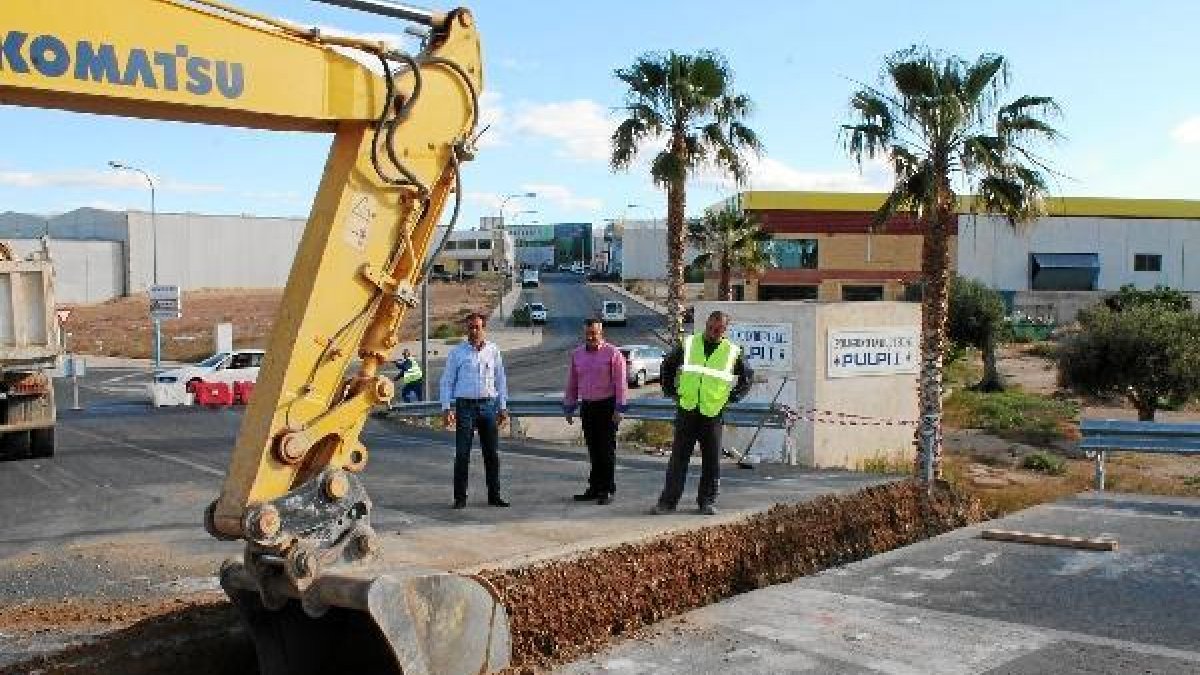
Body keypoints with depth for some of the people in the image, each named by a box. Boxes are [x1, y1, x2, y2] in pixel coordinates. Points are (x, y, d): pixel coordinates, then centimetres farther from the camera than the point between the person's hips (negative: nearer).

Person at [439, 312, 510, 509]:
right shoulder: (457, 352, 3)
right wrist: (446, 408, -4)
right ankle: (460, 497, 2)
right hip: (465, 405, -2)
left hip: (489, 405, 2)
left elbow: (500, 380, 14)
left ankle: (494, 495, 15)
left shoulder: (493, 351, 9)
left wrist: (503, 407, 11)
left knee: (492, 453, 6)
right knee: (462, 453, -4)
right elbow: (447, 381, 5)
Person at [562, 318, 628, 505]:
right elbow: (571, 384, 16)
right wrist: (568, 408, 13)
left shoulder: (613, 354, -4)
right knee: (593, 449, 8)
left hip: (607, 406, -5)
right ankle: (594, 488, 15)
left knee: (606, 449, -2)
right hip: (587, 406, 5)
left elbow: (620, 383, -8)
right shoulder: (577, 354, 11)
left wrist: (619, 409, -14)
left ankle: (607, 490, 4)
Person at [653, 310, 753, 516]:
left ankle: (708, 501, 16)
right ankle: (668, 500, 4)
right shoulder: (689, 344, 7)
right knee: (678, 457, 0)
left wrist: (732, 397, 6)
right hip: (686, 410, 0)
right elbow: (667, 365, 19)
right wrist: (670, 390, 11)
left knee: (711, 460, 4)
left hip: (713, 413, 0)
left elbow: (748, 377, 16)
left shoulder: (732, 352, 4)